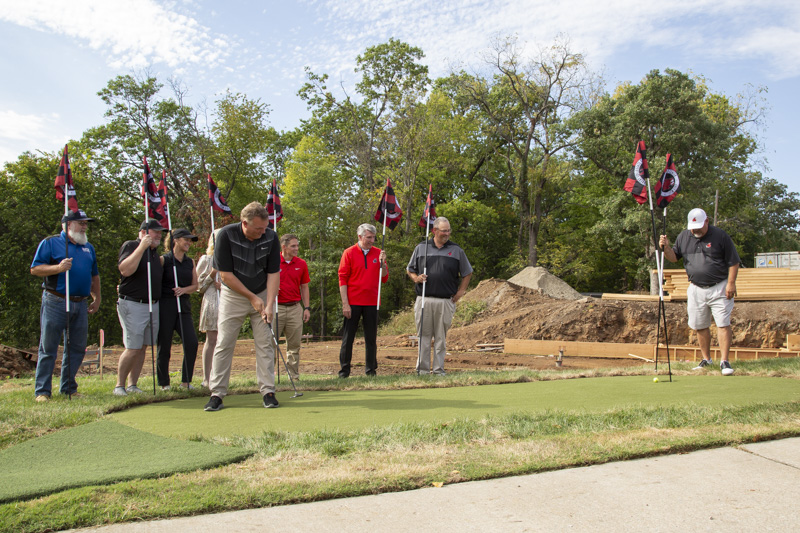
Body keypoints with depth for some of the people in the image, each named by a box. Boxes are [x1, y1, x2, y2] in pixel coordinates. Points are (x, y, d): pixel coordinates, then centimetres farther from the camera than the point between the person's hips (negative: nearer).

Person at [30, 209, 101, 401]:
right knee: (48, 348, -1)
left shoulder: (88, 248, 19)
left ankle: (68, 388, 18)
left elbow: (94, 276, 24)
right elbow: (35, 269, -4)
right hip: (55, 302, -5)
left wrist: (97, 299, 17)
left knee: (77, 348, 7)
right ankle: (42, 391, 6)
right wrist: (58, 267, -19)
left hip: (80, 304, 6)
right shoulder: (50, 243, 2)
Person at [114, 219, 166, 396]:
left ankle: (132, 385, 16)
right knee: (133, 349, -8)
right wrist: (142, 247, -24)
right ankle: (119, 386, 6)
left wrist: (162, 261, 14)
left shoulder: (154, 252, 18)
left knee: (143, 348, 8)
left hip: (153, 305, 7)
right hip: (133, 305, -7)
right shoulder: (130, 246, -5)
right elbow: (125, 270, -23)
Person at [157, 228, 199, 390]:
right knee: (164, 346, 1)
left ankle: (186, 381, 5)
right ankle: (164, 383, 14)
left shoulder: (190, 262, 14)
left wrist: (183, 290, -6)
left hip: (183, 306, 4)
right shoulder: (163, 260, -1)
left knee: (192, 343, -7)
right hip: (165, 306, -4)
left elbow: (195, 285, 12)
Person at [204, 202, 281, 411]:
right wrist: (252, 297, -13)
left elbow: (273, 273, -9)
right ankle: (217, 393, 5)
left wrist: (269, 304, -18)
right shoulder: (226, 235, -19)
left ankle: (268, 390, 6)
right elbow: (226, 274, -15)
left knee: (265, 344, 0)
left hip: (262, 295, 2)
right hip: (233, 296, -2)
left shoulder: (270, 237, -13)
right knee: (224, 344, -2)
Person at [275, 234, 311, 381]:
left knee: (294, 345, 7)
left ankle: (294, 375, 16)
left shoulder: (302, 264, 7)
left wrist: (307, 308, 7)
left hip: (295, 308, 3)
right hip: (276, 307, -3)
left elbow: (304, 287, 12)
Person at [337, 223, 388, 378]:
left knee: (371, 338, 7)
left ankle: (371, 369, 17)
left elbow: (384, 279, 8)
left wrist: (382, 263, -9)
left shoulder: (378, 253, 8)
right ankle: (344, 370, 11)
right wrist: (345, 304, -9)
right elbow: (342, 279, -3)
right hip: (353, 302, -3)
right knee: (348, 337, 2)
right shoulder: (349, 253, -1)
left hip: (372, 302, 3)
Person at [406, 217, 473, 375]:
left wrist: (460, 291, 5)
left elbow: (467, 273, 15)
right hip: (424, 300, 0)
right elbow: (410, 269, 16)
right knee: (423, 336, 3)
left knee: (441, 337, 6)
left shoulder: (456, 250, 8)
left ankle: (439, 370, 13)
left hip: (446, 301, 0)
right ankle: (422, 369, 11)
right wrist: (416, 278, -5)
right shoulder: (421, 248, 9)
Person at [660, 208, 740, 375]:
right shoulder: (684, 236, 7)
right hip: (696, 289, 4)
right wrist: (666, 247, -7)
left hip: (719, 288, -4)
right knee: (700, 326, 9)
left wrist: (731, 283, -10)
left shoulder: (720, 236, -6)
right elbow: (674, 257, 13)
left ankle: (724, 361, -4)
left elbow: (733, 262, -3)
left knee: (723, 324, -8)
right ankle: (706, 359, 22)